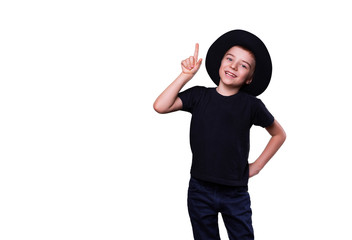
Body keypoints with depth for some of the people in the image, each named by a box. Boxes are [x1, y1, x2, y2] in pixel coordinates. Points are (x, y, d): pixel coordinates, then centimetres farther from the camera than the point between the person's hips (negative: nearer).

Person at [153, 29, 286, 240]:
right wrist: (186, 75, -12)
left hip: (236, 193, -1)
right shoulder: (199, 96, -1)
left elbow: (279, 134, 10)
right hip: (200, 190, 1)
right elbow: (160, 106, -14)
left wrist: (256, 167, 3)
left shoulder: (251, 104, -4)